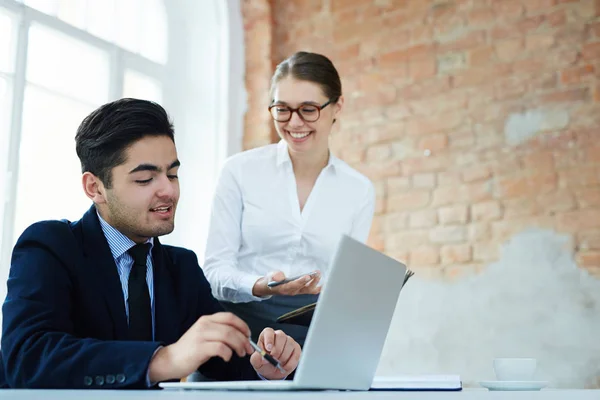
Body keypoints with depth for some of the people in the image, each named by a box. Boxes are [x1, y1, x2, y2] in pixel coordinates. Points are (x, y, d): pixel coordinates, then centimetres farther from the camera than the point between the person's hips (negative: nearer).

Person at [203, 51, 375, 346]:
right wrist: (260, 287, -20)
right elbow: (216, 269, -1)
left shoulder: (359, 190, 7)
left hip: (315, 333, 2)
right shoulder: (239, 170, 1)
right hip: (243, 325, -1)